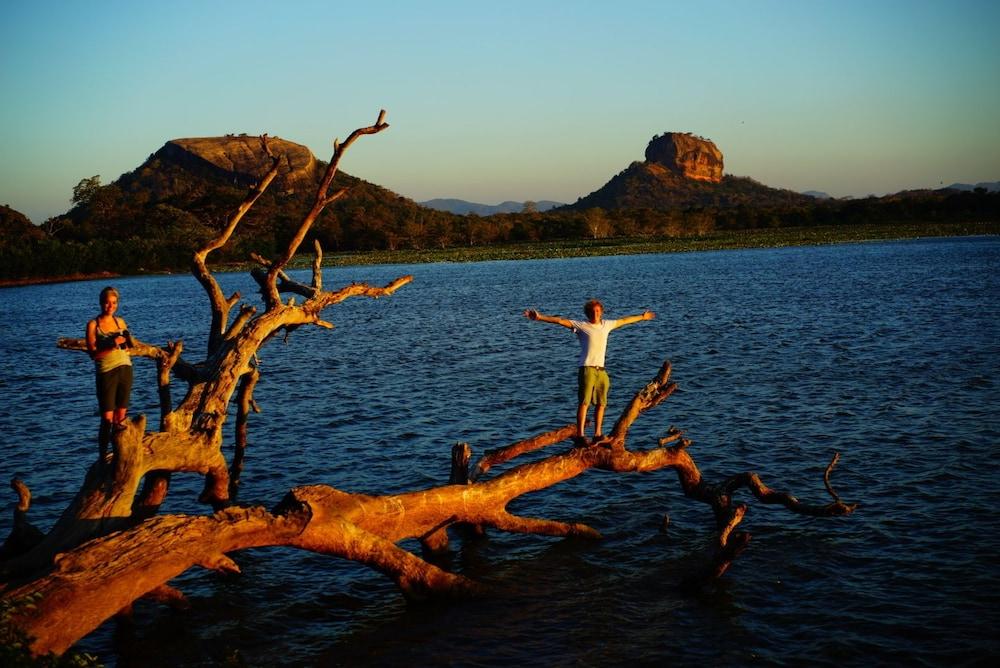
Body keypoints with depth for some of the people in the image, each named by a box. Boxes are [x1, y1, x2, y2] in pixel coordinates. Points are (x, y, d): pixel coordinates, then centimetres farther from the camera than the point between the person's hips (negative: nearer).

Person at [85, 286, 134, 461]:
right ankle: (103, 454, 1)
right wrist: (112, 345, -19)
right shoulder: (93, 325, -2)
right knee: (107, 418, -7)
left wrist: (126, 343, -3)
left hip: (125, 369, 4)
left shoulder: (120, 322, 11)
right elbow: (92, 353, -7)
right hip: (106, 373, -4)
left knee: (121, 417, 5)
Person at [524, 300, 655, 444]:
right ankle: (580, 435, -15)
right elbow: (560, 321, -9)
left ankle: (597, 434, 15)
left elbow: (624, 320, 29)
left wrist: (642, 317, 41)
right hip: (587, 369, -6)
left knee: (601, 403, 8)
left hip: (601, 370, 6)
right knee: (584, 402, -12)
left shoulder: (606, 325, 14)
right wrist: (540, 317, -18)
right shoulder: (581, 325, 0)